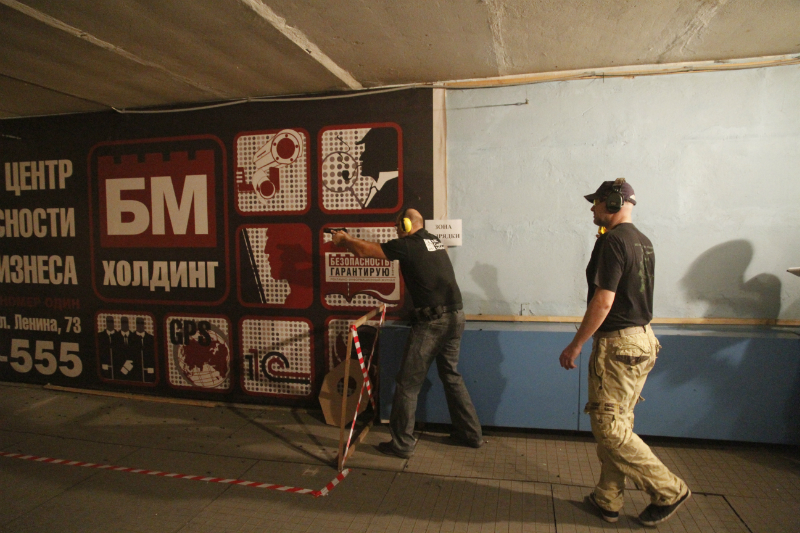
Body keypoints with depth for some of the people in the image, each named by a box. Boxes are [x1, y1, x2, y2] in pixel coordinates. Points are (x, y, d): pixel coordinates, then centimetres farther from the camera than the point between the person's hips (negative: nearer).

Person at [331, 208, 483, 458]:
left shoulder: (408, 245, -7)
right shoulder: (434, 241, 17)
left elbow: (364, 251, -4)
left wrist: (343, 239, 16)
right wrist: (349, 239, 31)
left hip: (431, 321, -8)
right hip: (456, 317, 9)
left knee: (408, 383, 2)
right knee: (451, 376, 21)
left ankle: (401, 443, 11)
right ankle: (471, 433, 29)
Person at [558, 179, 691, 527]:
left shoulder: (613, 241, -16)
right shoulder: (643, 241, 13)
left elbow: (603, 302, -22)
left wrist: (575, 345, -15)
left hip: (618, 344, -10)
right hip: (642, 339, 10)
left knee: (609, 428, -1)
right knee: (616, 425, 14)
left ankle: (669, 491, 11)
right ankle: (607, 500, 24)